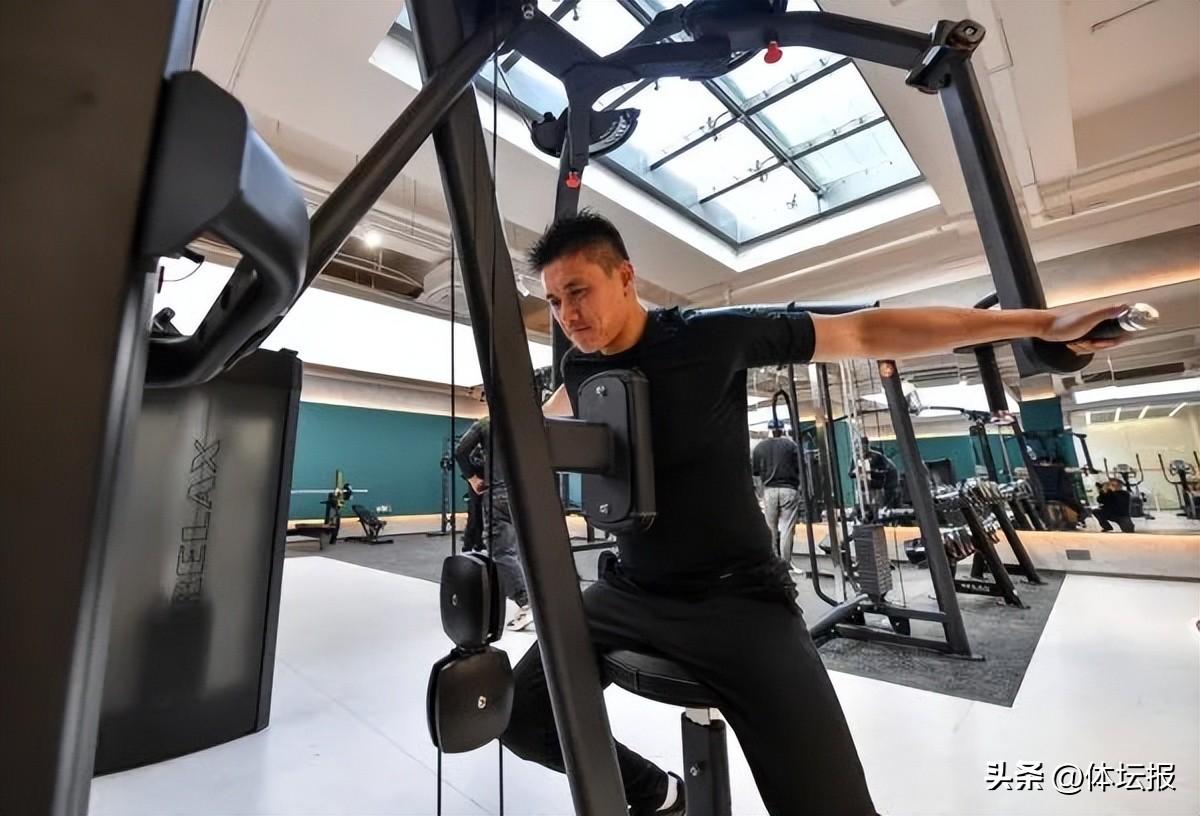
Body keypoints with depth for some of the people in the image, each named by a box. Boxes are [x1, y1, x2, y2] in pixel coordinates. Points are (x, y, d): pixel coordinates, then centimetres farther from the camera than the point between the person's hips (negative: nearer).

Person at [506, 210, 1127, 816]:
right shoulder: (580, 367, 3)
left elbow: (866, 333, -7)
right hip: (629, 594, 6)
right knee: (523, 715, 7)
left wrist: (1038, 323, -4)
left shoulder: (711, 336, -14)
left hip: (735, 598, -5)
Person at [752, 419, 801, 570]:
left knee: (771, 527, 12)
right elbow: (800, 467, -5)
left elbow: (754, 471, 6)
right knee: (787, 527, 1)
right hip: (789, 489, -1)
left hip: (769, 490, 2)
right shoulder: (790, 444, -2)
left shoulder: (759, 447, 3)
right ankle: (786, 563, 2)